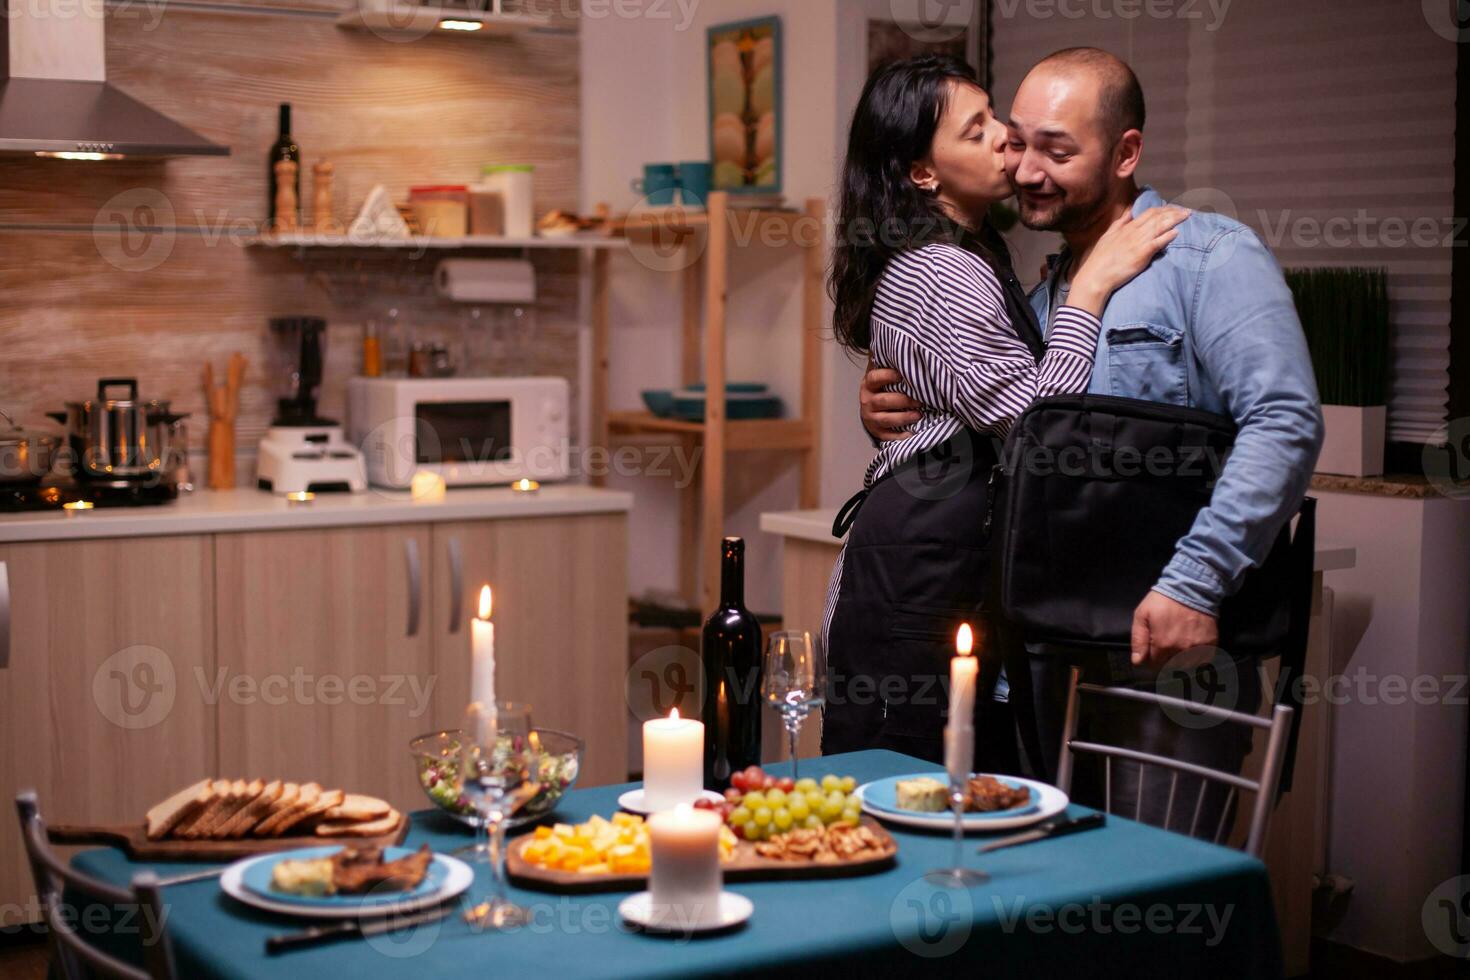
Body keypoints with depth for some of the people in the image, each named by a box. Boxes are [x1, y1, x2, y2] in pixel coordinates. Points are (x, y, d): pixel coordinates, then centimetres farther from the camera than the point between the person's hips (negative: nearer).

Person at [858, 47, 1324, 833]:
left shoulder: (1210, 257, -6)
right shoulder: (1043, 294, 18)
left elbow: (1284, 422, -18)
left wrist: (1194, 582, -25)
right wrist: (899, 421, 5)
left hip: (1172, 648, -7)